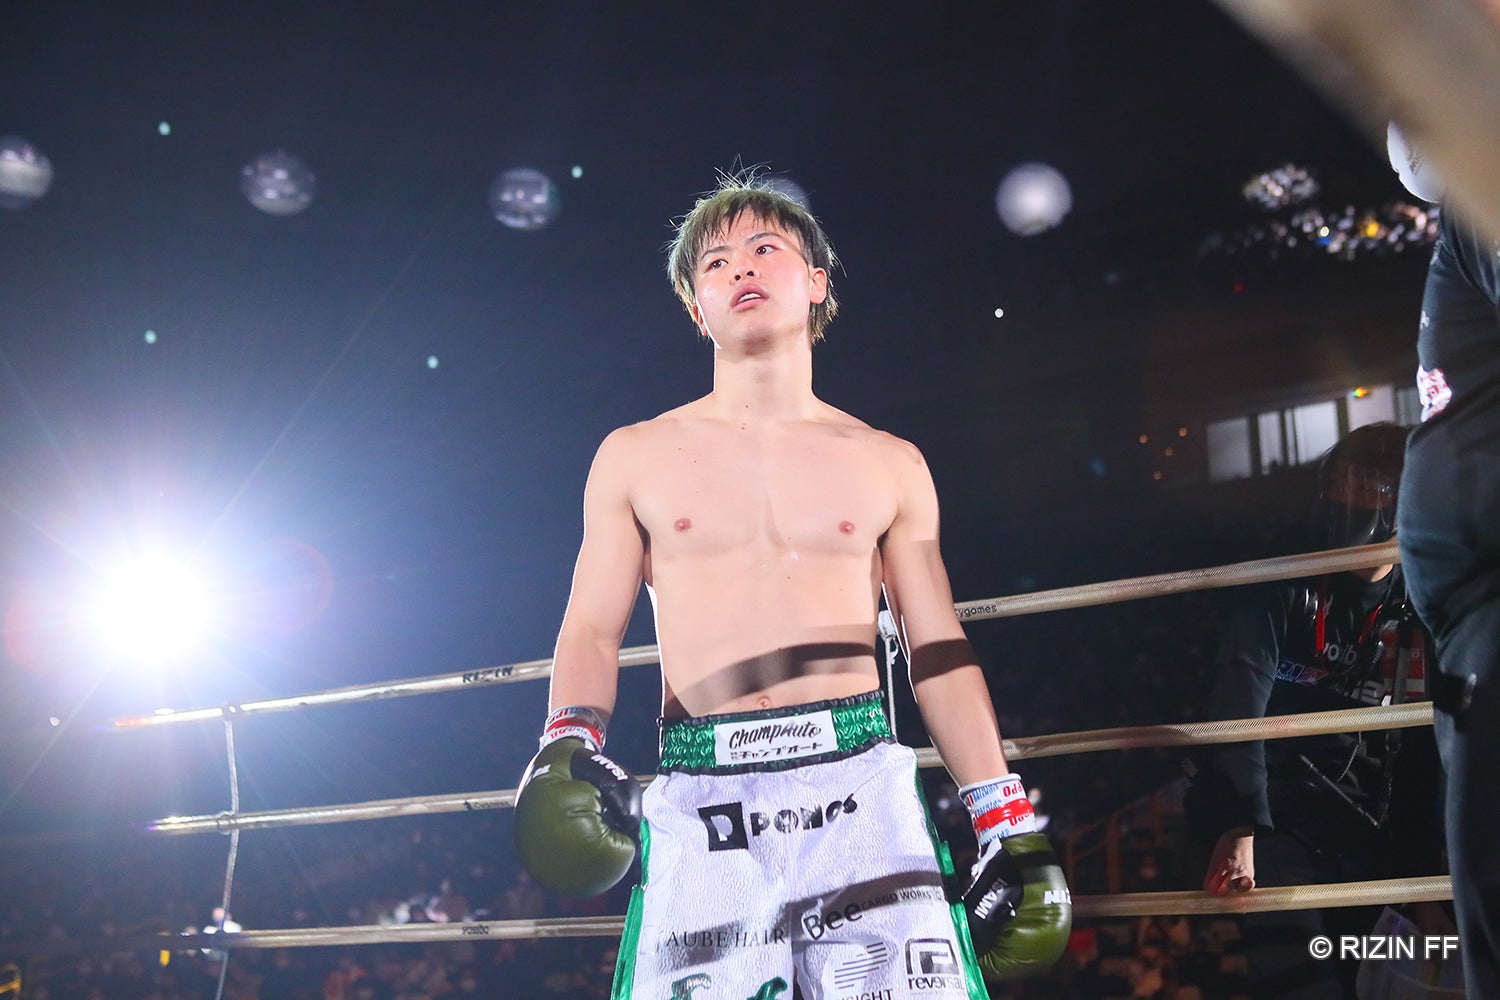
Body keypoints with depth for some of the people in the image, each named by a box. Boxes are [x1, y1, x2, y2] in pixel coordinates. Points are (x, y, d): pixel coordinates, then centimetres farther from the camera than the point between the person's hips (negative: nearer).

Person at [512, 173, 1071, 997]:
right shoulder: (634, 457, 12)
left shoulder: (889, 464, 13)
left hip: (860, 786, 0)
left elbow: (940, 655, 13)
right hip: (701, 804, 0)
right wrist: (568, 746, -9)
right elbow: (593, 630, 10)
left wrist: (1009, 826, 8)